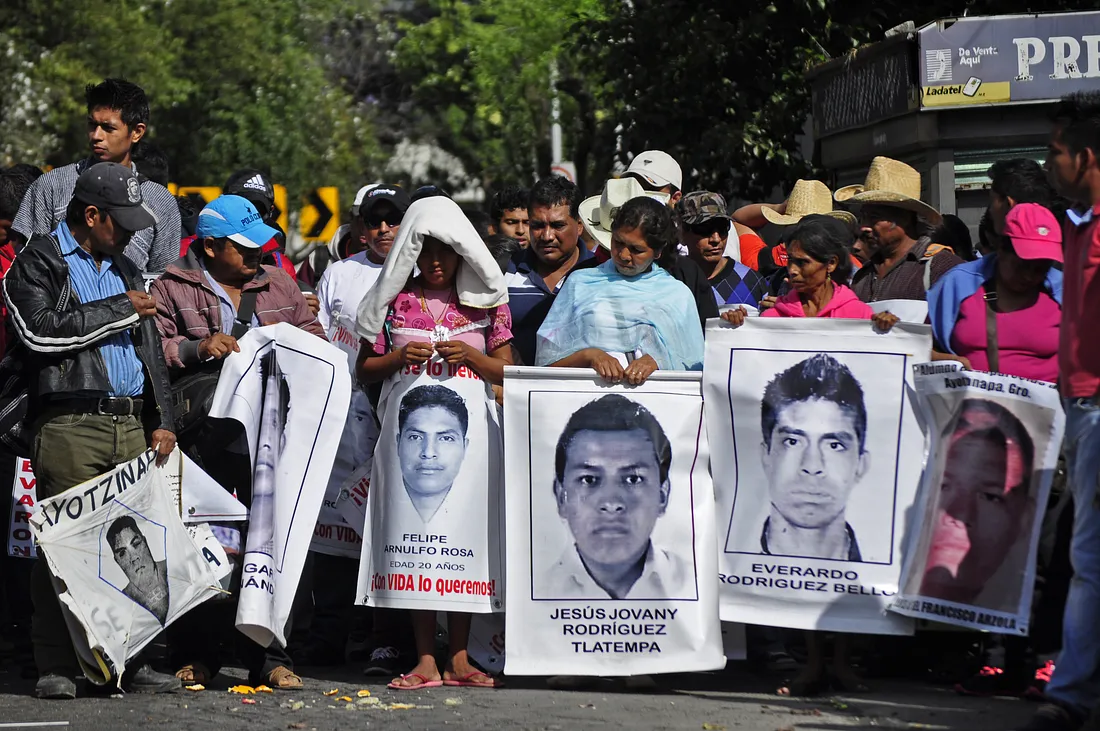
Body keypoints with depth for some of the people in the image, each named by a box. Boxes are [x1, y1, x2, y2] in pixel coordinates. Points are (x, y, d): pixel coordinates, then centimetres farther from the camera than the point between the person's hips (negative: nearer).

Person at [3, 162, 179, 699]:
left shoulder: (124, 268, 23)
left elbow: (150, 348, 25)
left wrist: (161, 421, 16)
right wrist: (120, 309, -8)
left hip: (130, 424, 6)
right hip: (69, 426, -6)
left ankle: (129, 660, 5)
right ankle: (57, 667, -5)